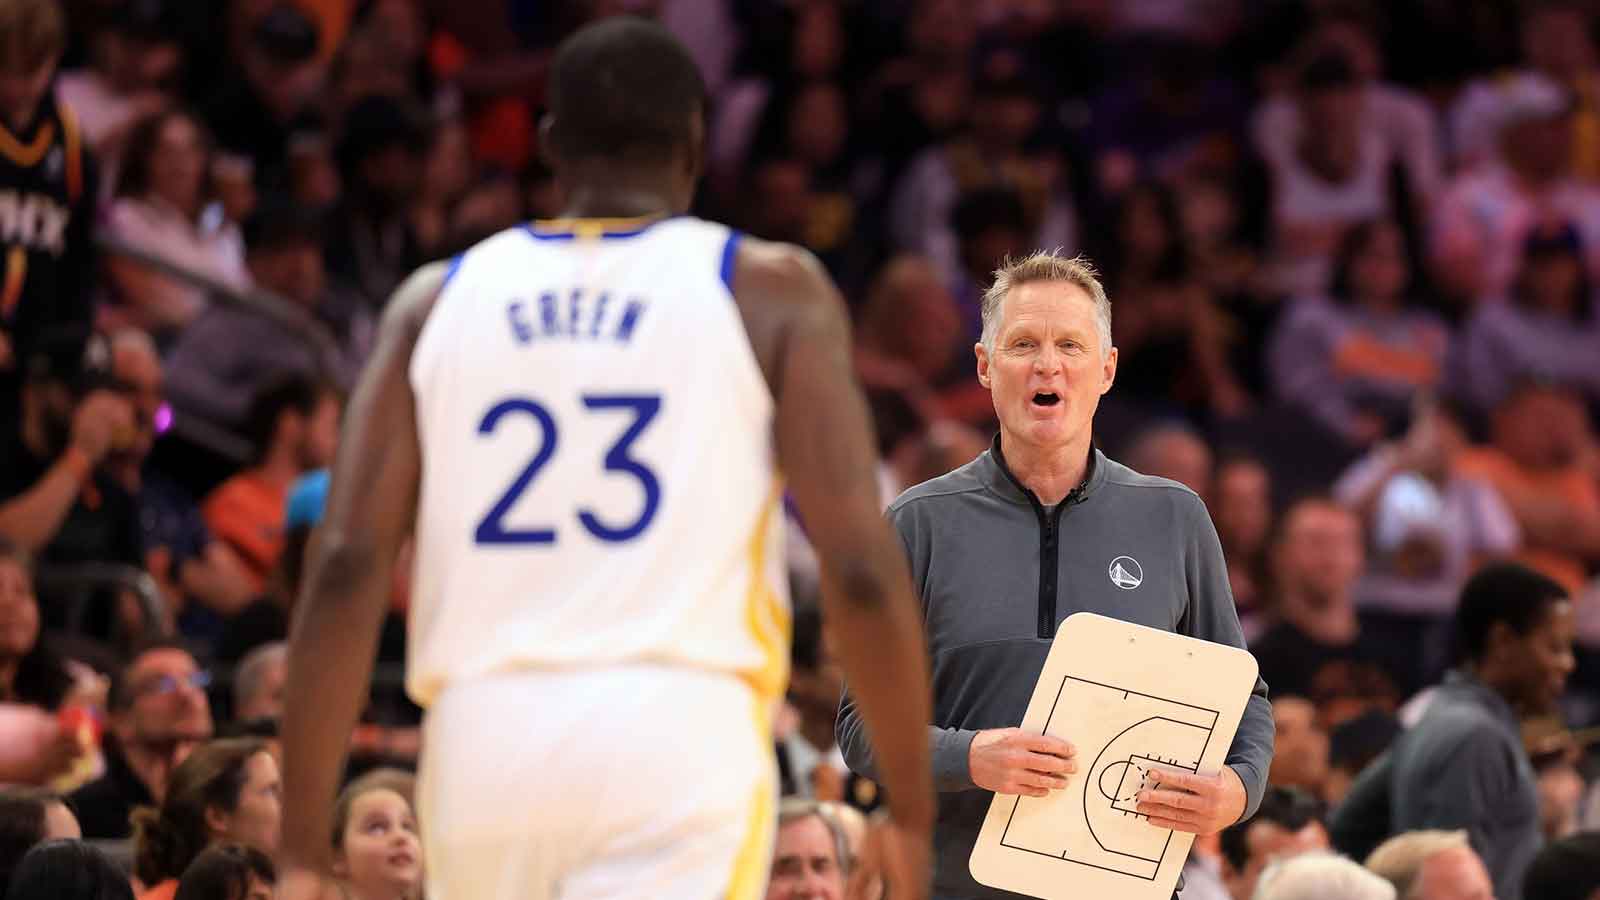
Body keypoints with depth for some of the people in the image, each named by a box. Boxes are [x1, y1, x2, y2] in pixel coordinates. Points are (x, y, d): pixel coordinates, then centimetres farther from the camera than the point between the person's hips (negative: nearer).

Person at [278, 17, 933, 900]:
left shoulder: (438, 299, 14)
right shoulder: (770, 290, 6)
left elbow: (345, 568, 4)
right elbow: (859, 566, -3)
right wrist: (912, 808, 7)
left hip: (483, 738, 4)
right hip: (680, 735, -3)